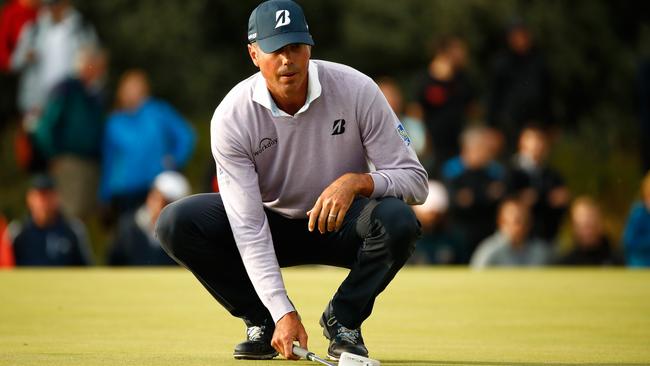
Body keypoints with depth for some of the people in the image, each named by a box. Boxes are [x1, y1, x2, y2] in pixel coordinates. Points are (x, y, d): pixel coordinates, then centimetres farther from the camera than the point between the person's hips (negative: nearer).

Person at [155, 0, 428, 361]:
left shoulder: (356, 90, -21)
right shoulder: (232, 116, -23)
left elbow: (416, 180, -18)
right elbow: (248, 228, -27)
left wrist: (357, 181, -39)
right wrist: (284, 313, -37)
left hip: (343, 223, -1)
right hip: (273, 223, 1)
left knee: (397, 220, -34)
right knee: (176, 222, -24)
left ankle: (344, 319, -7)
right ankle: (263, 322, -4)